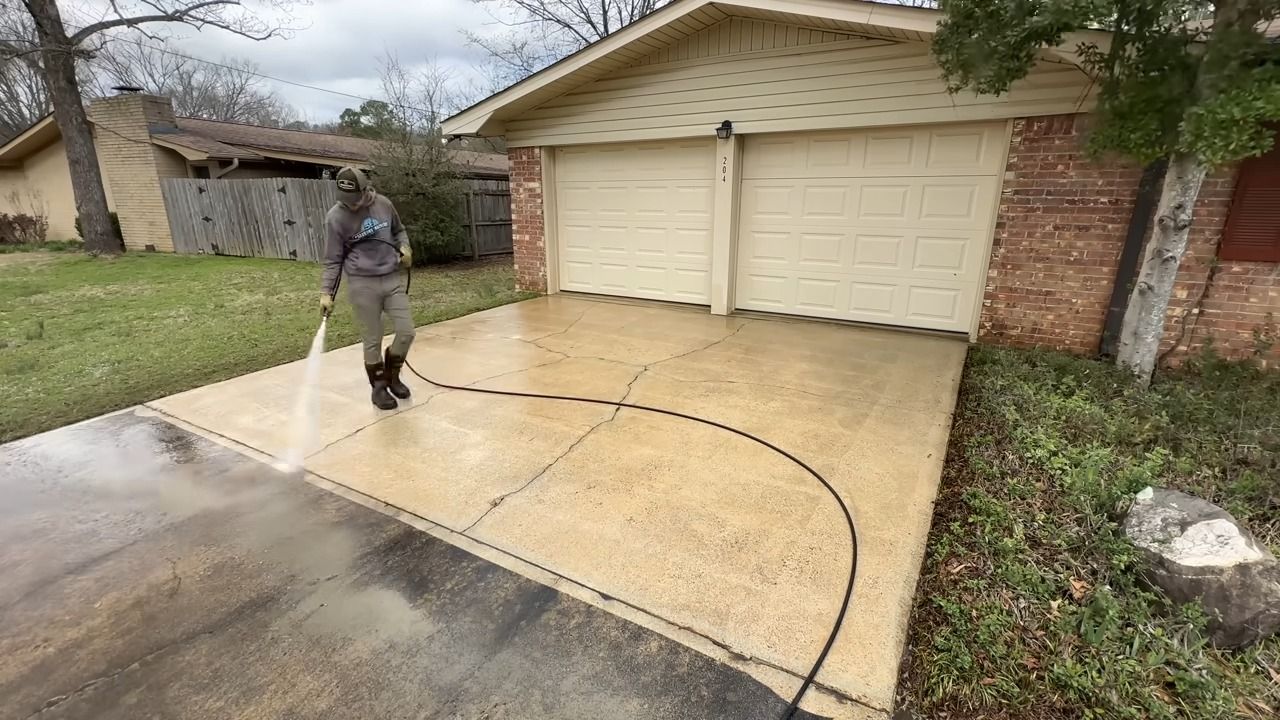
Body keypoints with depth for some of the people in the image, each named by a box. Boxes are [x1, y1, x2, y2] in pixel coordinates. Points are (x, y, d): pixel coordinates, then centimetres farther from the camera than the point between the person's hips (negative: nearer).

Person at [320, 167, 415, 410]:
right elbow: (333, 260, -3)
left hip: (393, 279, 3)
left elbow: (399, 230, 20)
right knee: (372, 341, 2)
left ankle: (392, 375, 25)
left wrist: (405, 248, -1)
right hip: (362, 284, -3)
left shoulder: (383, 204, 1)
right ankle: (378, 387, 21)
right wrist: (326, 292, -9)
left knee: (406, 332, 0)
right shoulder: (336, 217, -7)